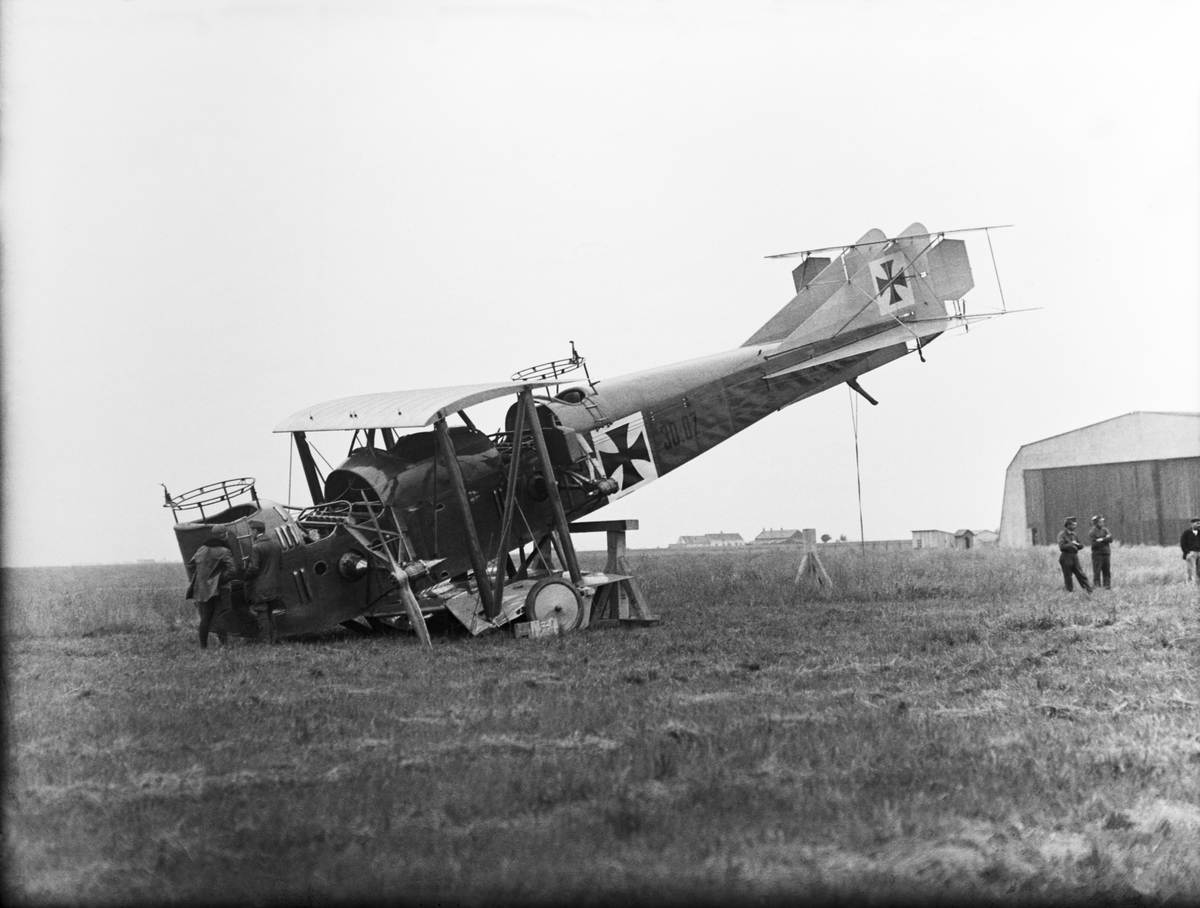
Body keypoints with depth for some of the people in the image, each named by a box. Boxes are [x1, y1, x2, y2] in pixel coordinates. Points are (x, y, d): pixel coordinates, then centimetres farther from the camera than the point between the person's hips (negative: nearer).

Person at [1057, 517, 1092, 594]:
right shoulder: (1062, 535, -7)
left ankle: (1089, 590, 1)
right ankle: (1070, 591, 9)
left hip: (1074, 556, 6)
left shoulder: (1074, 535, 14)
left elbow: (1081, 545, 16)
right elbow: (1062, 546, -19)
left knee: (1081, 574, 3)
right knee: (1068, 577, 1)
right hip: (1066, 558, -6)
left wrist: (1076, 544, -5)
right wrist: (1071, 544, -13)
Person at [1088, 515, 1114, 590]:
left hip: (1106, 553, 5)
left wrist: (1102, 540, -12)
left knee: (1107, 571, 5)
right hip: (1097, 554, -5)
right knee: (1097, 571, -5)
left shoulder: (1105, 530, 14)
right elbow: (1095, 544, -13)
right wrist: (1106, 539, -5)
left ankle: (1107, 585, 10)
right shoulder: (1091, 532, -2)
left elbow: (1110, 539, 0)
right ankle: (1096, 586, -3)